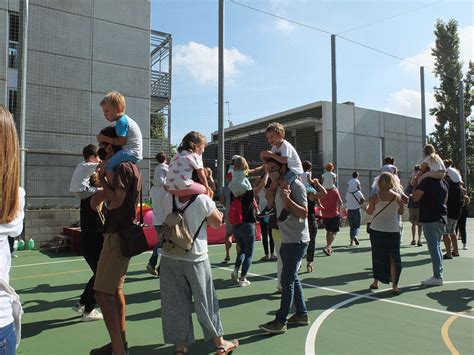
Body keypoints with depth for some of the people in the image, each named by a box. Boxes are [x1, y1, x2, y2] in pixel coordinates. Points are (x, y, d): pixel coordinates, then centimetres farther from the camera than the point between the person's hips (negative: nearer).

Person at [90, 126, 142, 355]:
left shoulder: (123, 167, -15)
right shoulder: (133, 167, 16)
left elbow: (114, 201, -22)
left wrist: (102, 178, -10)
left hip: (118, 235, -10)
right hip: (124, 232, 10)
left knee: (103, 292, -8)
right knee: (115, 289, 16)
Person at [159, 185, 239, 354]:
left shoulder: (168, 199, -1)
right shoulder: (202, 199, -13)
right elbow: (217, 222, 0)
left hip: (169, 257, 3)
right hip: (195, 258, -3)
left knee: (175, 303, 12)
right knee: (205, 301, 11)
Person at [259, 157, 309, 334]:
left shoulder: (296, 185, -14)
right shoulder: (279, 186, 12)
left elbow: (304, 213, -16)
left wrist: (287, 199, -27)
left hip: (296, 240, -9)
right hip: (286, 240, 9)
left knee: (287, 280, -5)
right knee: (292, 278, 15)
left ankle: (280, 321, 2)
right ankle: (302, 314, 27)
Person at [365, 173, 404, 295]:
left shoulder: (375, 197, -9)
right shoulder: (397, 197, -5)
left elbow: (369, 212, 4)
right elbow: (401, 212, 10)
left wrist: (367, 205, 23)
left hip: (377, 231, 0)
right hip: (393, 231, 0)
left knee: (377, 257, 13)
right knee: (393, 258, 7)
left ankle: (376, 281, 23)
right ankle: (394, 285, 4)